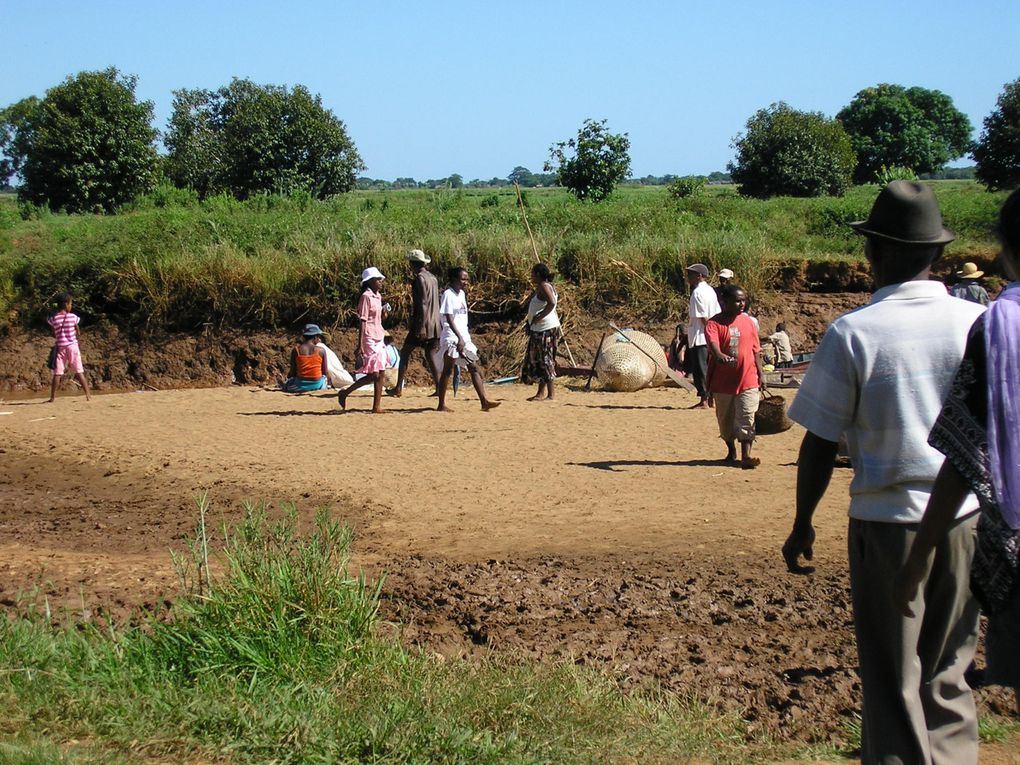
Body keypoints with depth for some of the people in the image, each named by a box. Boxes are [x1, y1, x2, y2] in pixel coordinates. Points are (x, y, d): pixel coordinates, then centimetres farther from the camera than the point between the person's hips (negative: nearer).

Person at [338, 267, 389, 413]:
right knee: (372, 375, -9)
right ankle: (344, 393, 3)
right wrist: (360, 345, -18)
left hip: (379, 338, 8)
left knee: (380, 374, 4)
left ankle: (377, 406, 7)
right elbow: (362, 321, -15)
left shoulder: (378, 296, 13)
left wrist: (384, 311, 1)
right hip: (369, 339, -8)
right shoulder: (366, 297, -11)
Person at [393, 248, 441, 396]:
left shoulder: (420, 278, -11)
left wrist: (421, 326, -20)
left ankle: (398, 388, 2)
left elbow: (422, 304, -18)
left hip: (422, 324, -8)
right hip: (434, 325, 8)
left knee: (405, 353, 1)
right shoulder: (433, 278, 14)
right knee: (430, 356, 8)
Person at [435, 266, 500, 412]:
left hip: (463, 338, 9)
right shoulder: (448, 295, -11)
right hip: (452, 338, -9)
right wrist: (459, 337, -25)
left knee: (474, 368, 4)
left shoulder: (462, 294, 14)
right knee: (448, 371, -3)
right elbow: (449, 319, -18)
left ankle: (484, 401, 3)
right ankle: (441, 405, 2)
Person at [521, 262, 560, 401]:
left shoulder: (544, 286, -13)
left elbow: (551, 303, -28)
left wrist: (538, 318, -22)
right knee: (536, 359, 12)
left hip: (545, 328, -10)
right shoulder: (540, 287, 17)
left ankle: (551, 393, -4)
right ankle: (541, 392, 17)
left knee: (545, 359, -7)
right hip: (538, 329, 10)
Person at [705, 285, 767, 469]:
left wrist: (761, 374, 7)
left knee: (746, 419, -7)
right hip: (723, 382, -1)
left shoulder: (748, 321, 7)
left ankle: (746, 456, -11)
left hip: (748, 380, 1)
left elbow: (756, 350, 12)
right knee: (725, 419, 12)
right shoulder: (714, 323, -5)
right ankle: (731, 450, 32)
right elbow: (713, 344, -24)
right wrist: (720, 356, -45)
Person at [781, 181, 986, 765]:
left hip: (886, 522, -3)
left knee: (893, 684, 8)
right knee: (948, 678, 17)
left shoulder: (852, 333, -11)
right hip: (965, 519, 3)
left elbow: (820, 444, -7)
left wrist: (802, 524, 6)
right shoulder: (979, 323, -3)